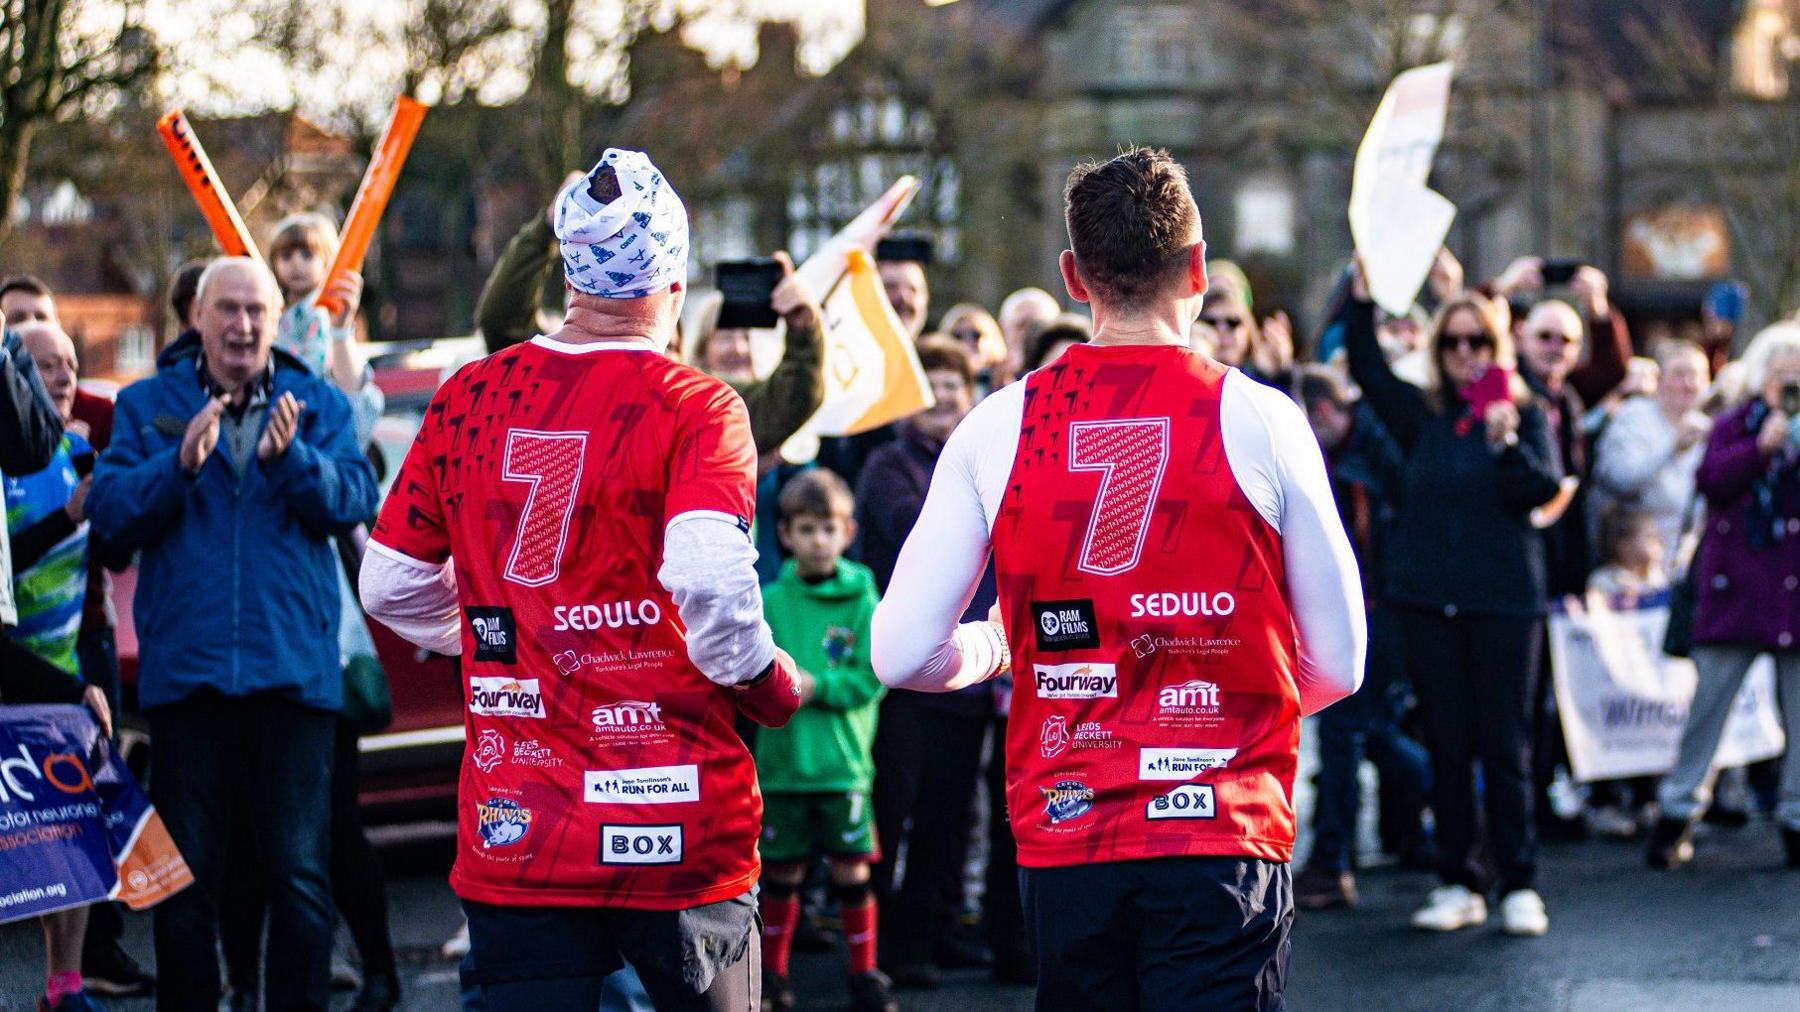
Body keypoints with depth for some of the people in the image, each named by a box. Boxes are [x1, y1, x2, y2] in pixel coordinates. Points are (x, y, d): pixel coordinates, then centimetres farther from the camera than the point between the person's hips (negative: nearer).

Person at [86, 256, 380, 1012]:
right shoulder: (147, 405, 8)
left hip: (294, 666, 0)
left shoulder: (317, 405, 9)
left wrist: (290, 458, -22)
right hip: (185, 667, 0)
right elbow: (109, 510, -3)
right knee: (186, 873, 6)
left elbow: (355, 500, -5)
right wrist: (180, 464, -19)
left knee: (300, 870, -1)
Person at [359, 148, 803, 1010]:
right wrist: (771, 687, -6)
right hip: (680, 838, -2)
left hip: (513, 837, 3)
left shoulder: (466, 400, 5)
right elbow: (709, 579, -23)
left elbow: (389, 585, 11)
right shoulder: (696, 409, -8)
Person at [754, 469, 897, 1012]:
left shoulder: (863, 601, -1)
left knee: (851, 871, 2)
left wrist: (817, 687, -17)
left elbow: (873, 678, -6)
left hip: (843, 762, -1)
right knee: (782, 872, 8)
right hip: (782, 759, 1)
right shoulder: (770, 601, 2)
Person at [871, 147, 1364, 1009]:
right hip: (1224, 839, -2)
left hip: (1060, 840, 2)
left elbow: (902, 656, 0)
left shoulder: (996, 429, 1)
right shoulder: (1259, 422, -3)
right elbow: (1338, 665, 3)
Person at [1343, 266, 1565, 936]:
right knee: (1445, 744, 5)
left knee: (1504, 743, -4)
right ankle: (1459, 883, 11)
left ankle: (1519, 885, 2)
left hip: (1503, 600, -3)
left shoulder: (1525, 414, 2)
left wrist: (1506, 443, -25)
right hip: (1427, 599, 3)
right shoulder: (1421, 415, 11)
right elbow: (1366, 368, 5)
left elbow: (1545, 489, -10)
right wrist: (1362, 287, -1)